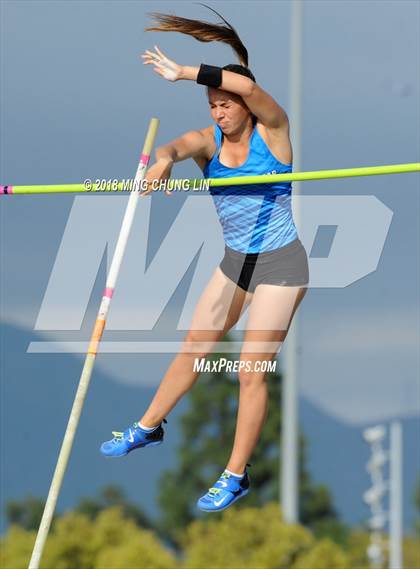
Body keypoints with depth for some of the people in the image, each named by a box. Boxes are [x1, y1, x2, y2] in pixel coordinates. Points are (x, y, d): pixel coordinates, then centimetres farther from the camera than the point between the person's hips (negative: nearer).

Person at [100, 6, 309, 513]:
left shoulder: (272, 132, -14)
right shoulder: (208, 141, -4)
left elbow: (246, 86, -34)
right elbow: (174, 146, -26)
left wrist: (183, 72, -37)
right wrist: (163, 161, -50)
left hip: (280, 265, -6)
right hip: (235, 261, 6)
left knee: (251, 372, -5)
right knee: (193, 347, 16)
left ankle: (236, 474, 7)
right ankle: (149, 427, 36)